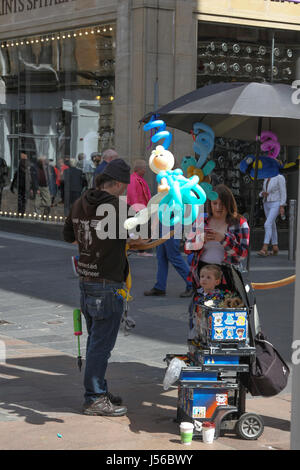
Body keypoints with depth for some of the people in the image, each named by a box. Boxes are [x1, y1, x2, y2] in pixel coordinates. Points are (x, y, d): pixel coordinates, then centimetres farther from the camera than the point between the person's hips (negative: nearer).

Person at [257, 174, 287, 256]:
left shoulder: (280, 177, -12)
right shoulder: (266, 179, 11)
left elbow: (283, 192, -14)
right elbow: (263, 193, 18)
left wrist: (282, 206, -19)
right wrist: (262, 193, -7)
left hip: (276, 205, -8)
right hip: (267, 204, 8)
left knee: (267, 224, -21)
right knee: (272, 226, 12)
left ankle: (264, 249, -25)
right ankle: (275, 248, 21)